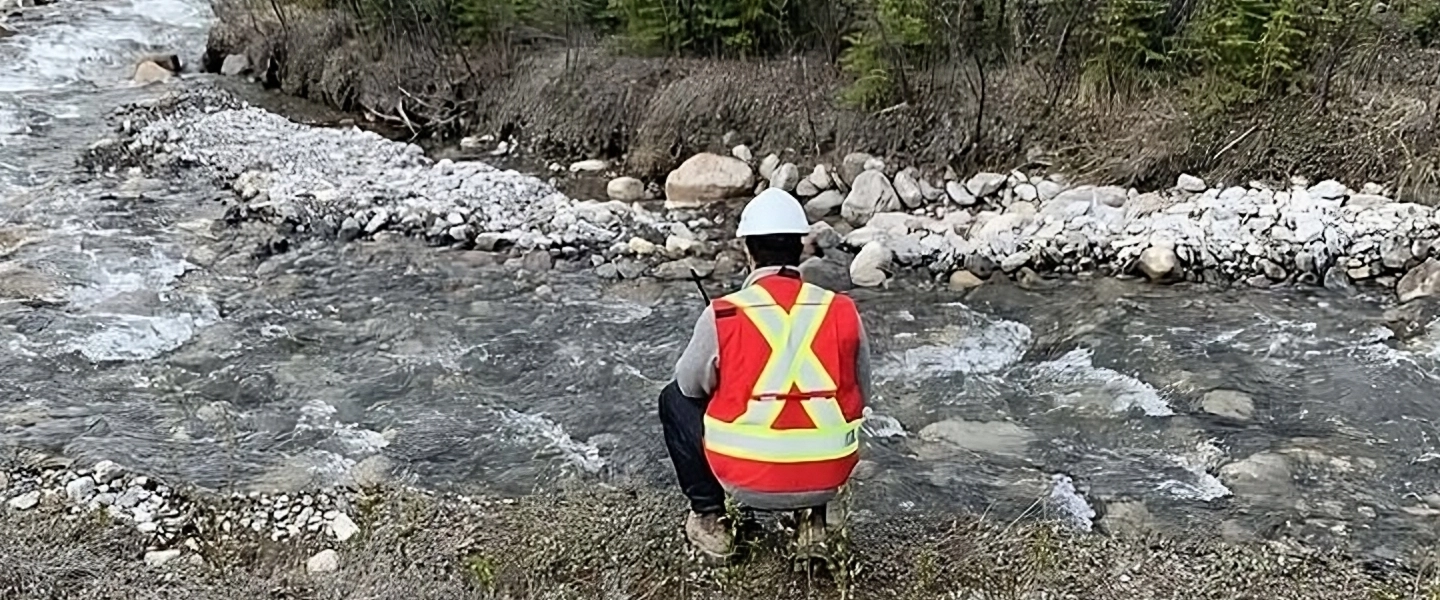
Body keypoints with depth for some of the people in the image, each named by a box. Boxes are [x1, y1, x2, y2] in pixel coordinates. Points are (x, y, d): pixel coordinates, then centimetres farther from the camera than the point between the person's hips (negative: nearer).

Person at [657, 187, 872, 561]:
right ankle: (813, 519, 24)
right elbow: (860, 399, 9)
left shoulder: (722, 316, -11)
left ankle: (708, 518, 21)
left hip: (746, 481, -2)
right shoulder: (843, 313, -4)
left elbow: (690, 384, 7)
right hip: (827, 479, 3)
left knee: (675, 399, 23)